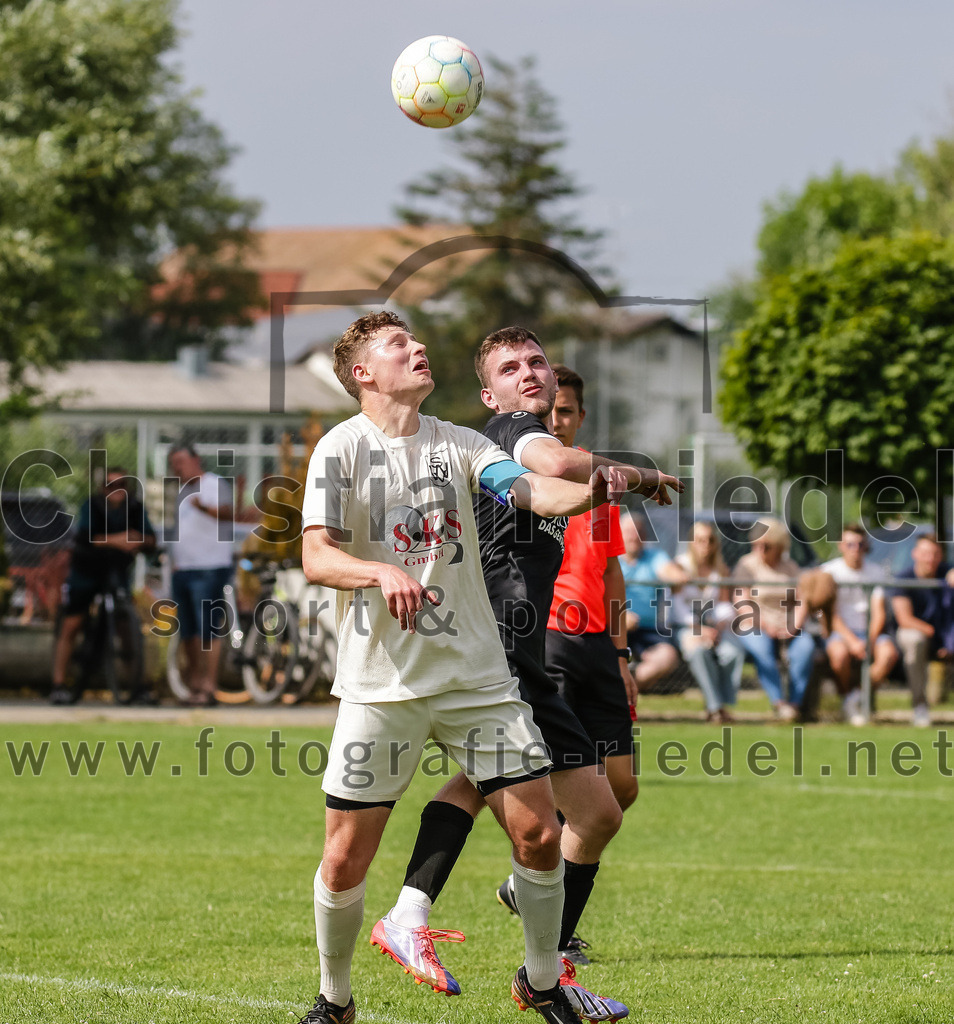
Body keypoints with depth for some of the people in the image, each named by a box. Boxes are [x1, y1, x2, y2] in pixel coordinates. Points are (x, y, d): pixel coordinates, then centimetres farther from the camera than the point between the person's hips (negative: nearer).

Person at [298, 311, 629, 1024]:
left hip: (476, 675, 3)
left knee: (539, 833, -3)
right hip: (381, 682, -3)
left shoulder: (457, 442, 8)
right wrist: (381, 572, -32)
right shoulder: (342, 447, -4)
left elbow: (527, 489, -9)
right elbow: (316, 558, -12)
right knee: (346, 859, -3)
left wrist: (586, 493, -30)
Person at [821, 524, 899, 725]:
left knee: (889, 653, -31)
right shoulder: (830, 571, 0)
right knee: (840, 653, -38)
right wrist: (852, 641, -21)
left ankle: (858, 697, -12)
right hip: (840, 632, -2)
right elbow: (831, 614, -7)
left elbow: (879, 613, 2)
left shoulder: (876, 572, 9)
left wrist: (870, 640, -17)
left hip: (869, 632, 2)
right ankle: (847, 697, -10)